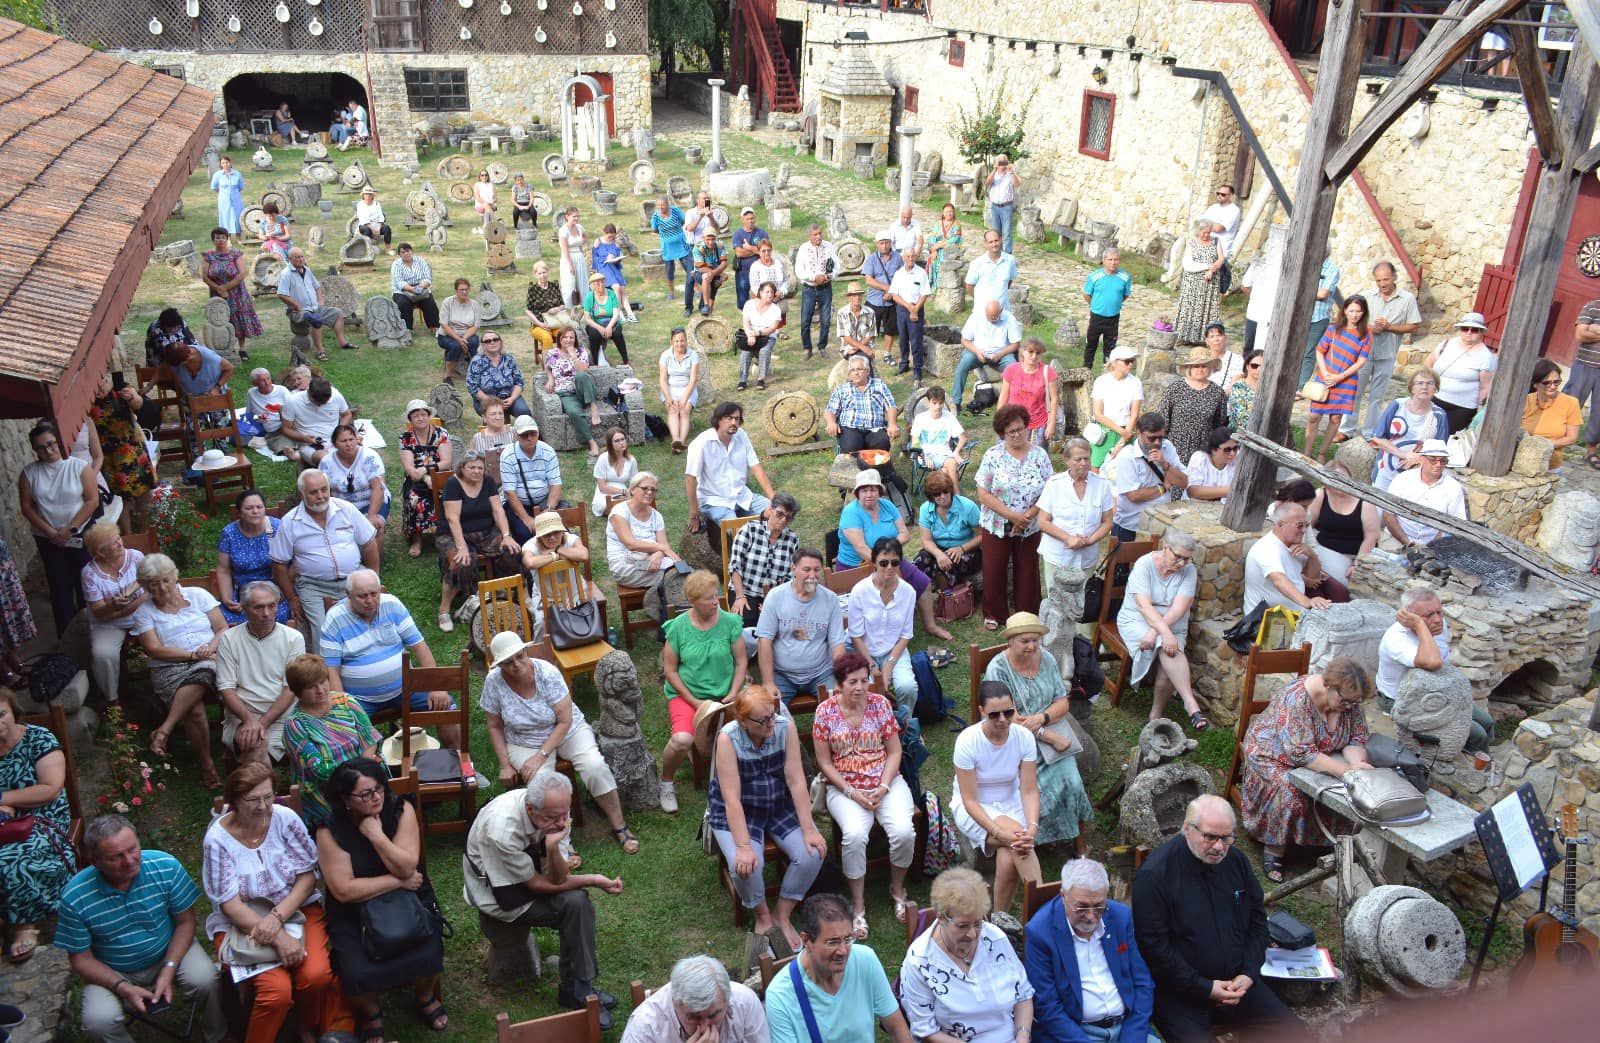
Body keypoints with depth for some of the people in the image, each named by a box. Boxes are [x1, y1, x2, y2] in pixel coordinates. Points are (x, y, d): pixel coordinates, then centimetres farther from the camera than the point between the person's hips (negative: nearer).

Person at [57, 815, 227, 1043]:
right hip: (112, 972, 0)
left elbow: (185, 922, -9)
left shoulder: (166, 867, -20)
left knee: (204, 980, -26)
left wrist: (169, 970, -21)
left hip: (170, 950, 0)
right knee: (98, 1022, -27)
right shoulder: (74, 898, -21)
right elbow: (81, 959, -10)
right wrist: (122, 988, -22)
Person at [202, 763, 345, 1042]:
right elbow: (230, 904, -13)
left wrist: (277, 917, -21)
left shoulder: (285, 818, -8)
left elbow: (307, 876, -5)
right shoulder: (217, 839, -12)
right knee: (277, 989, -27)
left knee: (316, 975, -24)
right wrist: (278, 938, -23)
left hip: (297, 909, 2)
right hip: (243, 922, -2)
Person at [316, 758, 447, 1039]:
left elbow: (407, 867, -16)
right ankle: (370, 1012, 14)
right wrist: (399, 881, -15)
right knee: (358, 973, -23)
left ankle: (425, 996, 15)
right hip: (354, 913, -1)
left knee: (426, 958, -22)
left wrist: (377, 835, -23)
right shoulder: (330, 830, -13)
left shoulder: (400, 810, -9)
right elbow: (344, 890, -17)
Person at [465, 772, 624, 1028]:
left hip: (531, 875, 6)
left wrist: (552, 847, -40)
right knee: (574, 903, -21)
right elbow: (537, 885, -23)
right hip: (494, 891, -6)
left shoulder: (557, 812, -20)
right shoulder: (501, 830, -36)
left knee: (577, 900, -19)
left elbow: (557, 878, -19)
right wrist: (592, 880, -18)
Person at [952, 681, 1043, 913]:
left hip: (1011, 804, 3)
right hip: (973, 809, -2)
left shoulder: (1024, 737, -14)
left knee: (1008, 857, -28)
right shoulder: (967, 741, -22)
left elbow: (1029, 791, -12)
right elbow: (970, 800, -19)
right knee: (1015, 835, -32)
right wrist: (999, 832, -32)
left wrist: (1032, 827, -30)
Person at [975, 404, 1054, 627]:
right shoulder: (993, 455, -9)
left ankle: (1027, 615, 29)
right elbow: (984, 494, -12)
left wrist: (1028, 515, -19)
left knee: (1028, 572, 12)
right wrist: (1011, 515, -19)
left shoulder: (1040, 455, -4)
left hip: (1030, 527, 1)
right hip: (997, 525, -1)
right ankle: (993, 614, 28)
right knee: (994, 572, 9)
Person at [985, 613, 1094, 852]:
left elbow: (1062, 703, 5)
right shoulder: (998, 669, -12)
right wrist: (1050, 737, -19)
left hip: (1052, 730, 4)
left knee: (1072, 782, -18)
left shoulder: (1047, 659, 4)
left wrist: (1042, 718, -16)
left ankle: (1080, 840, 1)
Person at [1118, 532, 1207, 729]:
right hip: (1137, 620, -3)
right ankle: (1190, 703, -36)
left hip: (1172, 625, 3)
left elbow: (1179, 609, -14)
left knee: (1168, 669, -25)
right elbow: (1144, 606, -23)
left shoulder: (1189, 571, -4)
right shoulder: (1144, 565, -12)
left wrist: (1155, 632, -28)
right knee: (1168, 648, -33)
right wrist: (1165, 633, -36)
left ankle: (1157, 714, -6)